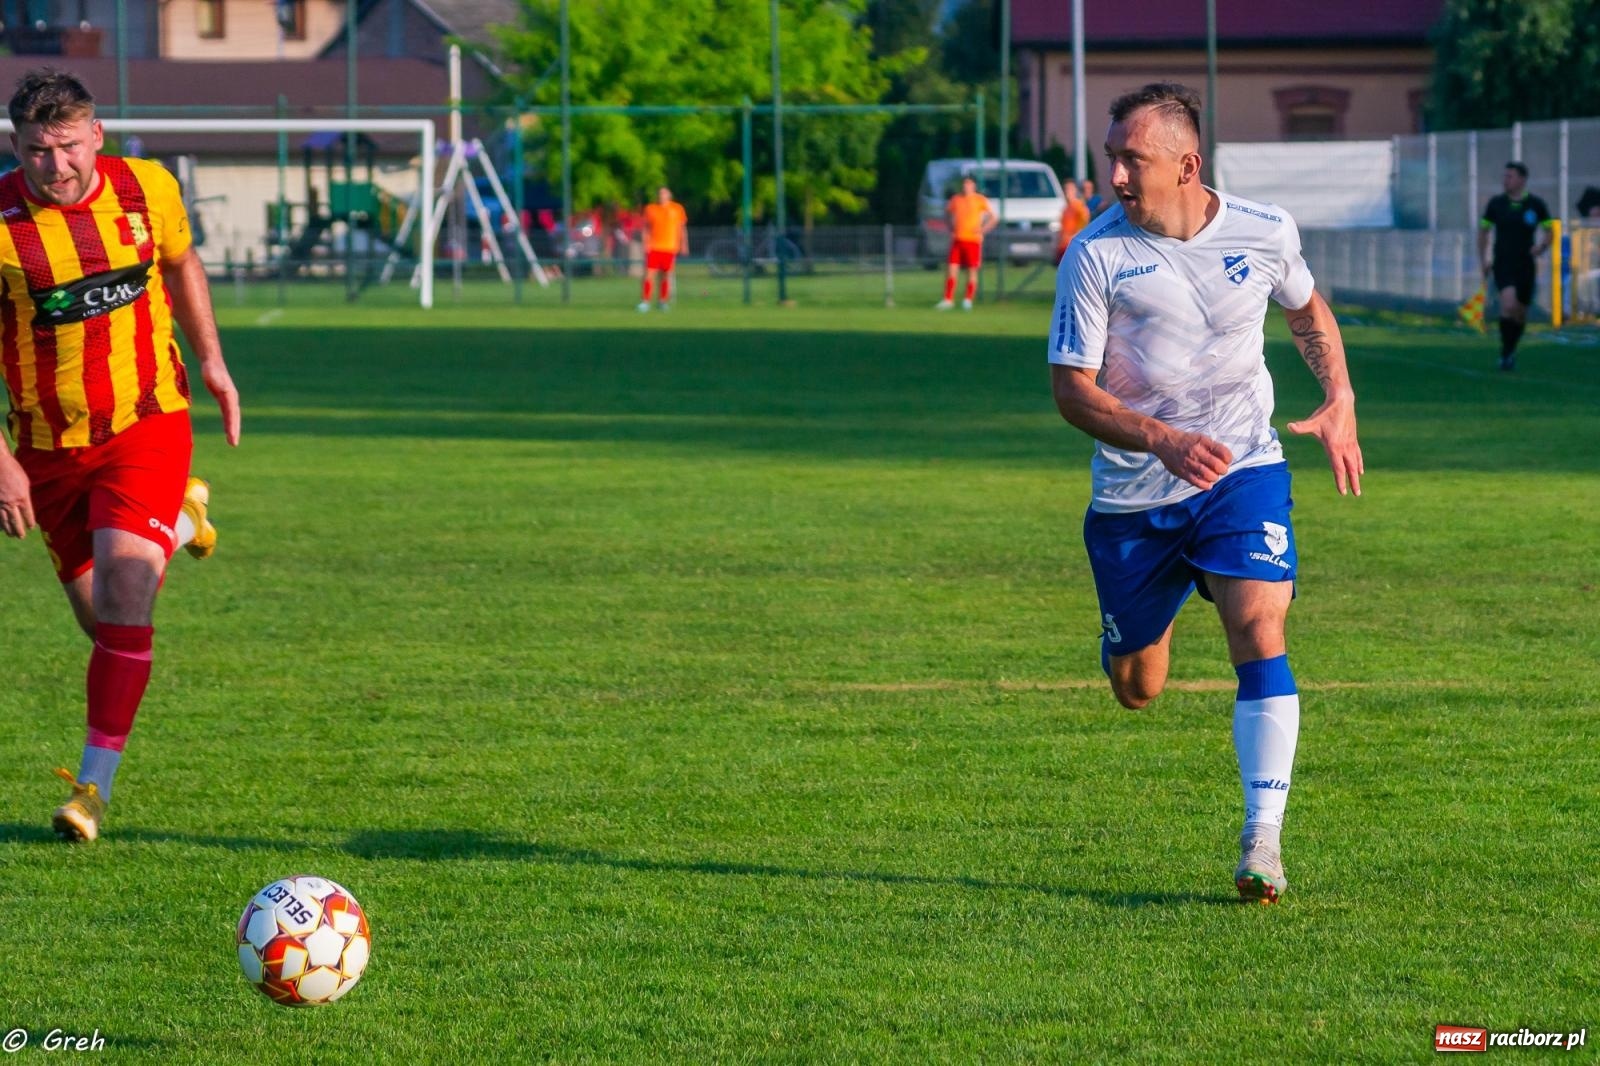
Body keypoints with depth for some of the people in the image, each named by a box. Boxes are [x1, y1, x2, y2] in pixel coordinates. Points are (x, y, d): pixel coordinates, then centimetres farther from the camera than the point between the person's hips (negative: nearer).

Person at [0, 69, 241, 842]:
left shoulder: (147, 190, -8)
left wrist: (211, 361, 16)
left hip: (147, 424, 0)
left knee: (124, 588, -19)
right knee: (101, 618, 11)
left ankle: (96, 782, -12)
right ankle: (177, 519, 46)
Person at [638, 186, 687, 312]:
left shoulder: (677, 209, 4)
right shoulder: (650, 209, 3)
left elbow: (682, 228, 10)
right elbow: (646, 228, 7)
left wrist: (683, 245, 6)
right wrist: (646, 243, -4)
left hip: (669, 248, 1)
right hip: (653, 247, -1)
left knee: (666, 275, 5)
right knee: (650, 273, -9)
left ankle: (663, 301, 17)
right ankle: (646, 301, -6)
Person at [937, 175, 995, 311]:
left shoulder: (980, 200, -2)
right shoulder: (955, 199, 8)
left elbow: (994, 217, 0)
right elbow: (947, 212, 25)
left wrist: (982, 230, -9)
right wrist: (950, 229, 12)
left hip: (973, 239, -3)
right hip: (957, 239, 3)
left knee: (972, 271, 0)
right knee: (951, 269, -3)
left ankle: (968, 300, 10)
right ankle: (948, 299, 0)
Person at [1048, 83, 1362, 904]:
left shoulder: (1264, 233, -4)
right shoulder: (1095, 256, -12)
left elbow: (1308, 312, 18)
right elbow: (1071, 390, -11)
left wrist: (1339, 401, 3)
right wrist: (1162, 440, -27)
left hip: (1241, 472, 0)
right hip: (1133, 494, 0)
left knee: (1258, 633, -21)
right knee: (1136, 690, 10)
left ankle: (1262, 844, -18)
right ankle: (1157, 611, 50)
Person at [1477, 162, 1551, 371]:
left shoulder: (1535, 204, 0)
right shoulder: (1496, 203, 1)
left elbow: (1549, 232, 8)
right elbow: (1483, 230, 11)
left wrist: (1541, 247, -13)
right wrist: (1483, 260, 5)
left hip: (1526, 266, 2)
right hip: (1503, 265, -2)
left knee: (1520, 313, 10)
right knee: (1509, 304, -23)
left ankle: (1510, 351, 33)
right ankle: (1505, 353, -13)